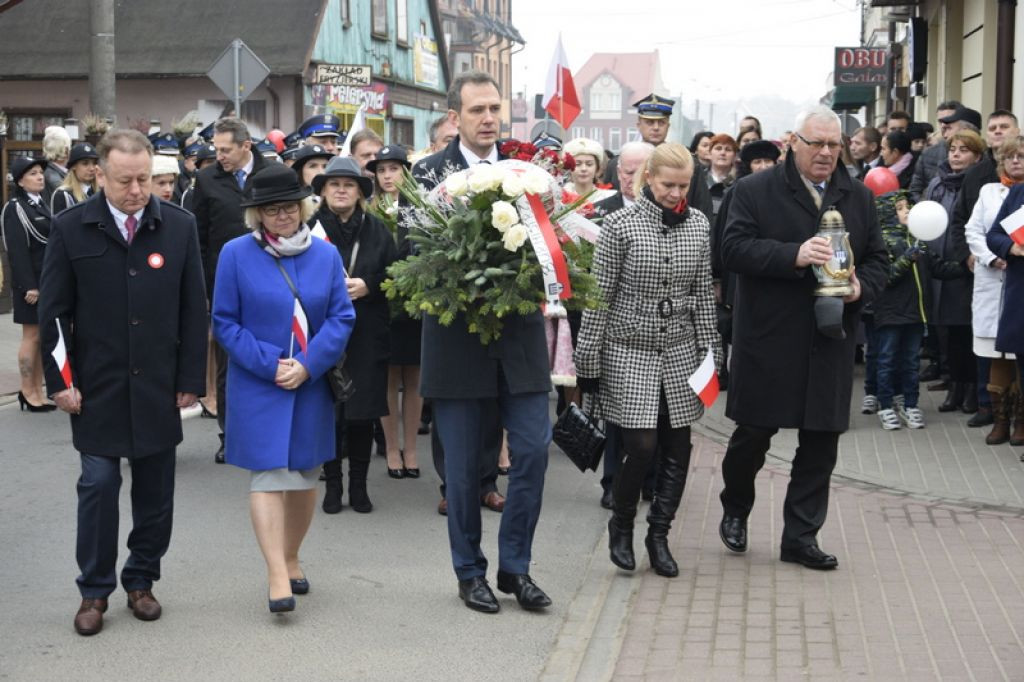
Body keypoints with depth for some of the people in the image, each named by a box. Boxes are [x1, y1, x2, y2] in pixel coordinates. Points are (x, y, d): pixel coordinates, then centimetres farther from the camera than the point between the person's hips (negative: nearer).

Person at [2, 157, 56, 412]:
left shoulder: (42, 204, 14)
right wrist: (29, 286, -20)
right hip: (31, 282, -7)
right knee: (31, 336, -1)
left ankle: (38, 390, 17)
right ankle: (28, 393, 7)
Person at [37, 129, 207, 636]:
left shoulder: (178, 226, 0)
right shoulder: (71, 228, -3)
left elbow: (194, 310, 3)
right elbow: (53, 312, 1)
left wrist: (190, 380, 1)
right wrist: (60, 380, -4)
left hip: (158, 386, 2)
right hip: (96, 386, -1)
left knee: (155, 488, 8)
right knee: (98, 485, 0)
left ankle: (141, 580, 24)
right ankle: (94, 590, 13)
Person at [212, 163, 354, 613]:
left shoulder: (325, 254, 4)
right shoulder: (236, 254, -3)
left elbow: (341, 318, 1)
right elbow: (225, 322, -3)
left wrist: (307, 366, -12)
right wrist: (269, 365, -14)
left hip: (311, 385, 3)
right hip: (258, 386, -3)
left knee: (305, 475, 11)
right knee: (268, 474, -9)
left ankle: (291, 558, 27)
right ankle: (277, 574, -9)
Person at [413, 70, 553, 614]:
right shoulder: (429, 173, -1)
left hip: (520, 335, 2)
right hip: (458, 338, -2)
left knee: (532, 452, 0)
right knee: (463, 466, 7)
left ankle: (515, 566, 16)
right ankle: (470, 572, 22)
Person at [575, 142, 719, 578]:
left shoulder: (698, 225, 4)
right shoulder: (620, 225, -8)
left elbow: (702, 294, 10)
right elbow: (600, 296, -6)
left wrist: (710, 354, 8)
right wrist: (587, 363, -7)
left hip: (680, 351, 4)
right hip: (629, 351, -4)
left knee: (678, 449, 3)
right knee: (641, 448, -9)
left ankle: (659, 534, 19)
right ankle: (621, 526, 17)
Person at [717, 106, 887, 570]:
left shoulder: (858, 198, 12)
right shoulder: (755, 191, -1)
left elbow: (878, 260, 15)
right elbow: (734, 249, -11)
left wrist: (862, 286, -7)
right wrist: (793, 254, -23)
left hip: (830, 341, 4)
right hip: (768, 339, -4)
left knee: (821, 441, 5)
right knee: (753, 433, 5)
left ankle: (801, 536, 15)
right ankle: (735, 510, 31)